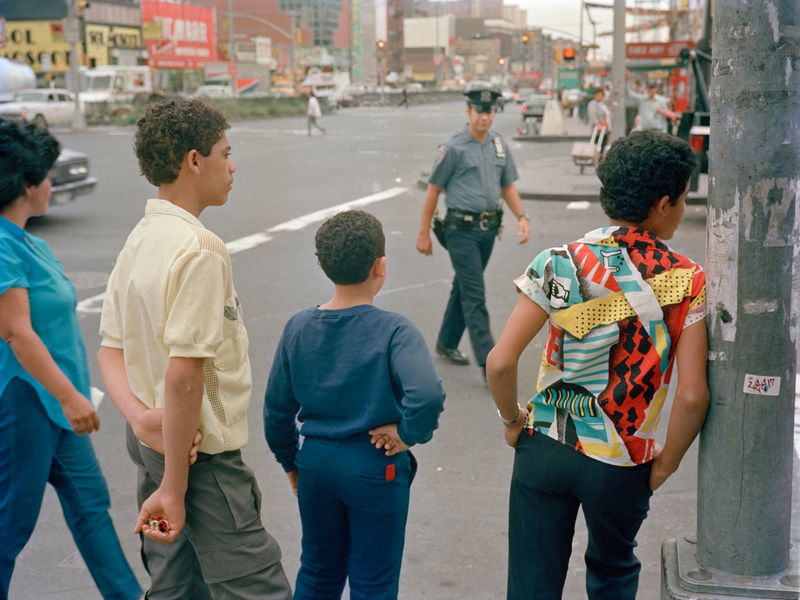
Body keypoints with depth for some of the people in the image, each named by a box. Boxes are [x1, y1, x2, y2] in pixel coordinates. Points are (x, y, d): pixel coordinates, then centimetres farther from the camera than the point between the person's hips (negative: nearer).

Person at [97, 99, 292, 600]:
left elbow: (110, 351, 8)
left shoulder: (139, 240, 8)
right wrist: (173, 487, -22)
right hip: (200, 453, -9)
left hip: (151, 442, 10)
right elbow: (183, 373, -26)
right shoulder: (200, 249, -21)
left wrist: (143, 420, -7)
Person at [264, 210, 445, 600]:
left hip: (316, 464, 5)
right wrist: (408, 433, -15)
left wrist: (290, 462, 17)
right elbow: (427, 395, -34)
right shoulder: (393, 331, -18)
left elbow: (277, 407, 3)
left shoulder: (298, 328, -4)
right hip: (376, 469, -4)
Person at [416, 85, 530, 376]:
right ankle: (489, 362, -9)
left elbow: (508, 186, 16)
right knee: (474, 295, -8)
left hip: (489, 228, 6)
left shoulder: (500, 145, 10)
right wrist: (424, 234, -4)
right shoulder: (453, 148, -8)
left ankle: (447, 344, 34)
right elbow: (433, 190, -4)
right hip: (462, 229, -6)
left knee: (463, 287, 18)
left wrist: (521, 217, 1)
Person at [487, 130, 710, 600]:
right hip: (623, 467, 0)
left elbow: (501, 363, -15)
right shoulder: (687, 282, -11)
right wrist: (666, 464, -1)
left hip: (545, 448, 0)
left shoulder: (560, 263, -10)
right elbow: (693, 396, -16)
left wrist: (513, 421, 3)